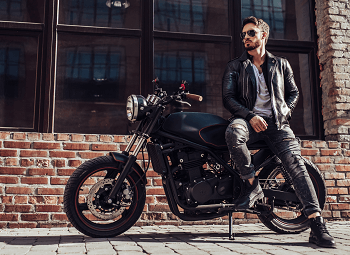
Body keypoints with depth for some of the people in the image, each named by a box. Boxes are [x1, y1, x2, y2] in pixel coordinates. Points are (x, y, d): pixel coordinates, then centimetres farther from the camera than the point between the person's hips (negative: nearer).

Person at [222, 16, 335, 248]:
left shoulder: (281, 65, 20)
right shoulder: (235, 66, 14)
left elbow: (293, 92, 23)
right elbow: (228, 97, 4)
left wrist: (285, 112, 1)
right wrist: (250, 116, -13)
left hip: (276, 122, 1)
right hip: (249, 119, -1)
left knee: (296, 162, -21)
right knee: (233, 132, -38)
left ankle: (318, 226, -25)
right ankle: (253, 185, -22)